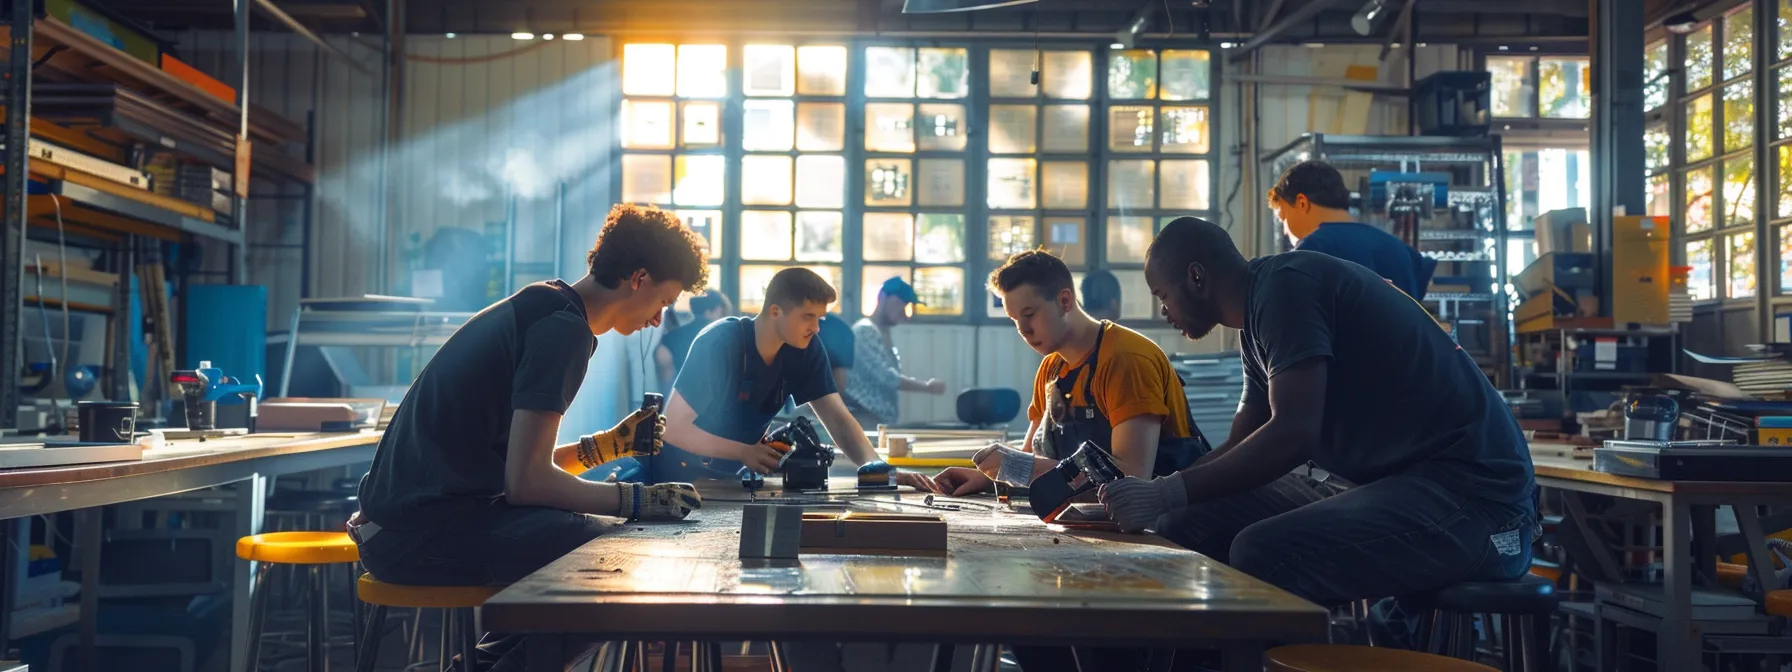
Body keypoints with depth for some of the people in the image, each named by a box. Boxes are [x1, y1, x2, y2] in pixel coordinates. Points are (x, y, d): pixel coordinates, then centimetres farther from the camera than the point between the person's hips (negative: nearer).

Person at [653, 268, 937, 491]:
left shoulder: (805, 350, -10)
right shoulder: (720, 343, -26)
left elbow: (838, 419, -14)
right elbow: (673, 426, -25)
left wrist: (879, 468, -31)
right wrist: (744, 452, -33)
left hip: (728, 476, 5)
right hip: (681, 474, -5)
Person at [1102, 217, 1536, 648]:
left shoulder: (1284, 284, -13)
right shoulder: (1258, 325, 15)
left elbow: (1294, 434, -24)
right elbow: (1242, 446, 22)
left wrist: (1169, 494, -18)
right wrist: (1149, 490, 13)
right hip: (1392, 483, 9)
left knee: (1259, 552, -30)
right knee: (1188, 529, -1)